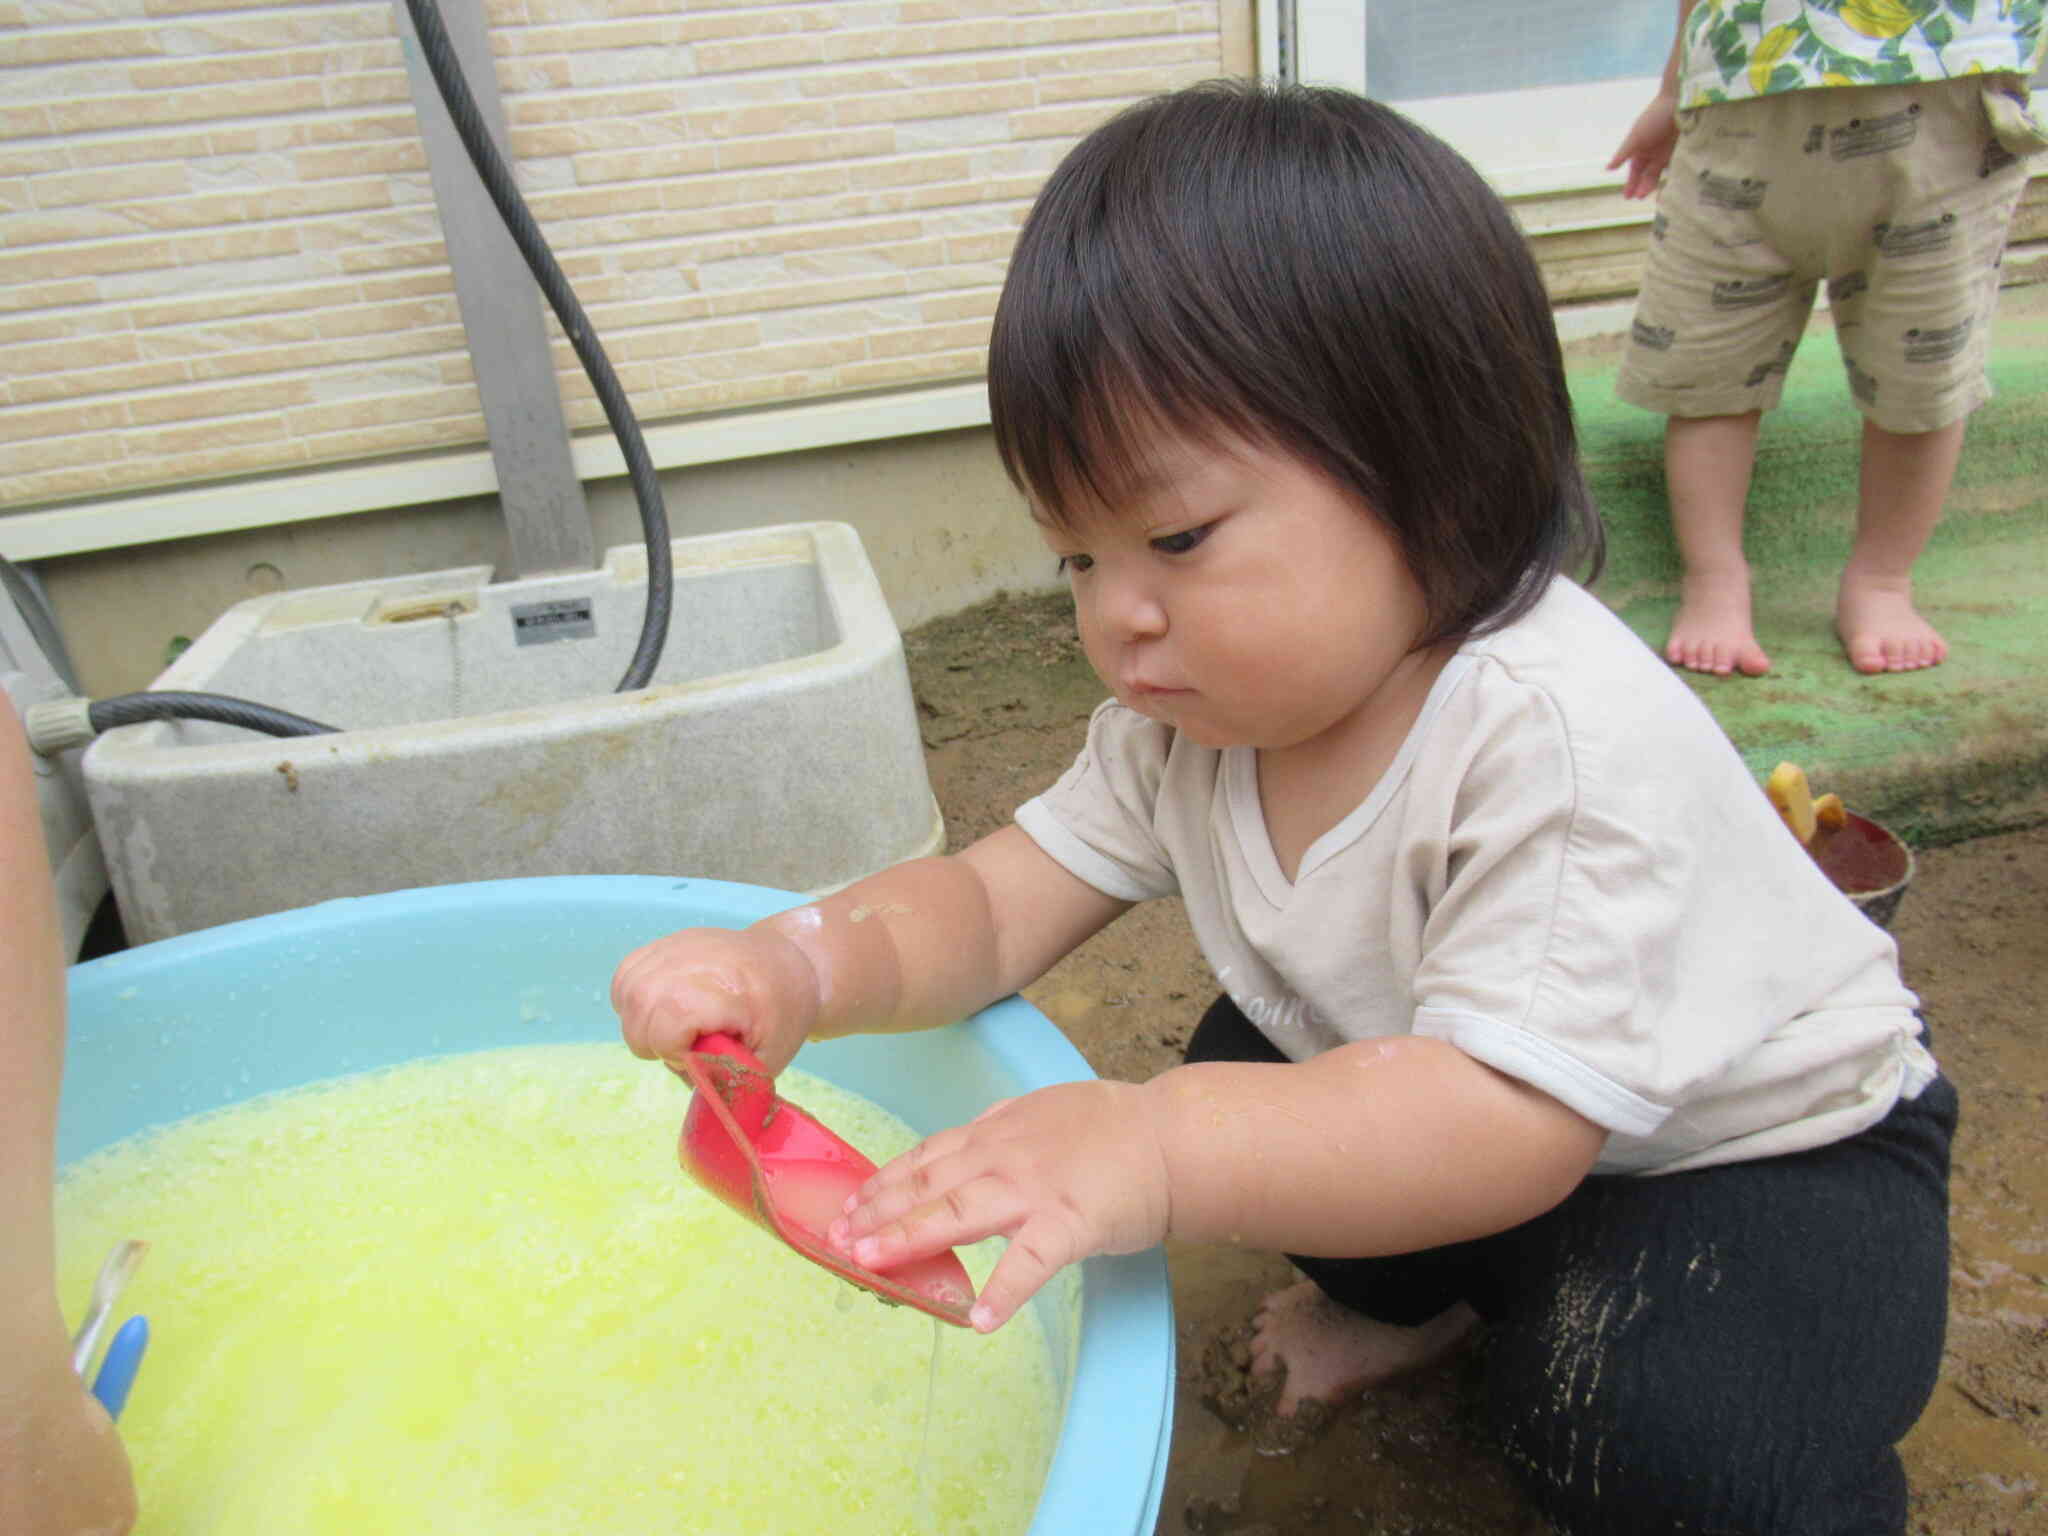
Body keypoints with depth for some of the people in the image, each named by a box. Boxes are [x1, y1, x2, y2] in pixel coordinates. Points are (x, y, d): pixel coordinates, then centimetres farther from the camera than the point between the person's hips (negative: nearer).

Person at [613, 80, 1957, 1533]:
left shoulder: (1565, 738, -36)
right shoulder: (1199, 707, -12)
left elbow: (1512, 1124, -41)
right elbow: (1004, 895, -13)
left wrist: (1164, 1156, -55)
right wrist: (803, 965, -34)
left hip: (1772, 1143, -6)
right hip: (1456, 1120, 7)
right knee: (1245, 1069, -8)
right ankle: (1421, 1294, 21)